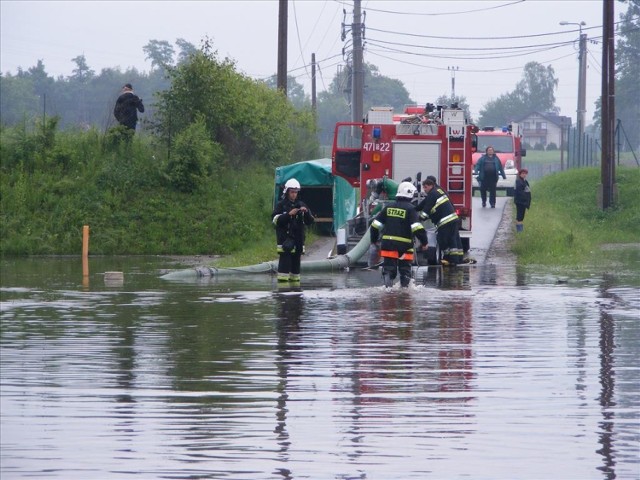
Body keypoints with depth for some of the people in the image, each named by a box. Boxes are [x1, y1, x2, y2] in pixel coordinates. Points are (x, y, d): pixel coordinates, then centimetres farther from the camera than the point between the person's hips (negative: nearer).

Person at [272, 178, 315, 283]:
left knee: (296, 259, 6)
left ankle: (295, 280, 11)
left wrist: (306, 212, -8)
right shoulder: (281, 205, 2)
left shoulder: (301, 204, 14)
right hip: (285, 237, -4)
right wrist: (289, 214, -19)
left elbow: (310, 221, 11)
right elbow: (275, 219, -10)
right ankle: (282, 279, -14)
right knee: (285, 259, -13)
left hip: (298, 238, 4)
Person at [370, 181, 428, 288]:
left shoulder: (389, 207, 7)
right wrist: (424, 242, -9)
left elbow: (375, 225, 8)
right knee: (405, 268, 12)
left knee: (389, 268, 4)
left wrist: (374, 239, 20)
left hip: (388, 243, 3)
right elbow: (417, 228, -17)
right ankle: (404, 286, 10)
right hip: (404, 246, -3)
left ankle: (388, 285, -15)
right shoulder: (410, 209, -8)